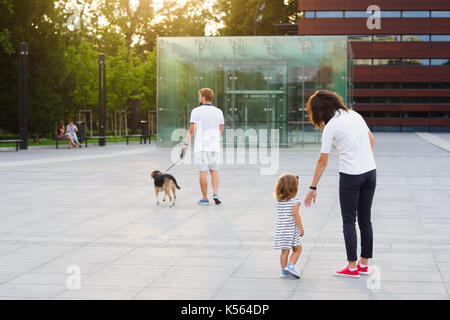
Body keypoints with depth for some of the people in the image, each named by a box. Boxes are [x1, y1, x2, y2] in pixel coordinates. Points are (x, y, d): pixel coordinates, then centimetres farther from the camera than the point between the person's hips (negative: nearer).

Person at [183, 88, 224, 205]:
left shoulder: (196, 111, -6)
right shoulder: (219, 112, 6)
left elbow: (191, 130, -8)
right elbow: (221, 130, 12)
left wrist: (186, 144, 0)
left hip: (201, 147, -3)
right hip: (215, 146, 3)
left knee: (203, 172, 2)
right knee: (214, 171, 14)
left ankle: (204, 198, 6)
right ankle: (216, 194, -1)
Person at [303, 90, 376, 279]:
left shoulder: (330, 127, -10)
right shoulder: (354, 115, 8)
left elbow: (322, 161, -8)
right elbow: (371, 139, 17)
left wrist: (313, 188, -3)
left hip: (350, 176, -6)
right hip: (370, 171, 6)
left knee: (349, 221, 4)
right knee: (365, 219, 13)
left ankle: (352, 267, 4)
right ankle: (364, 263, 20)